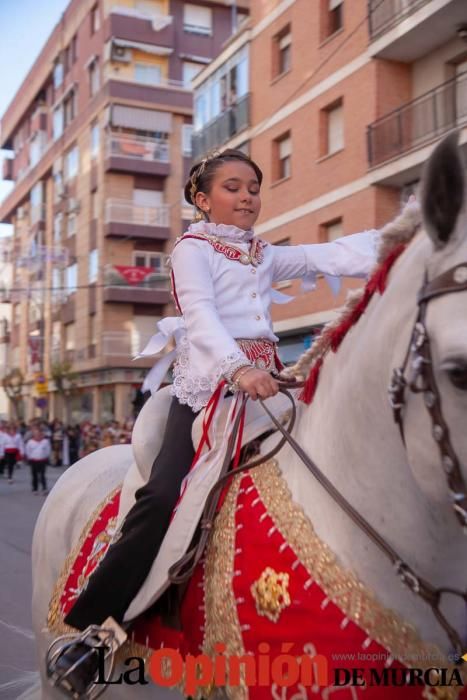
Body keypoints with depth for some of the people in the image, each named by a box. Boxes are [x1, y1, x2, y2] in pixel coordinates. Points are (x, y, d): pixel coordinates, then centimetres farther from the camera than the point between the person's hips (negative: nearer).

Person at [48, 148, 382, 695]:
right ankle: (85, 631, -14)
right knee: (164, 496, -23)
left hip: (263, 379, 7)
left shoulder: (266, 256, 25)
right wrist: (237, 367, -32)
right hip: (209, 382, -6)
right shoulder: (193, 248, 7)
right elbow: (200, 314, -12)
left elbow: (336, 256, 14)